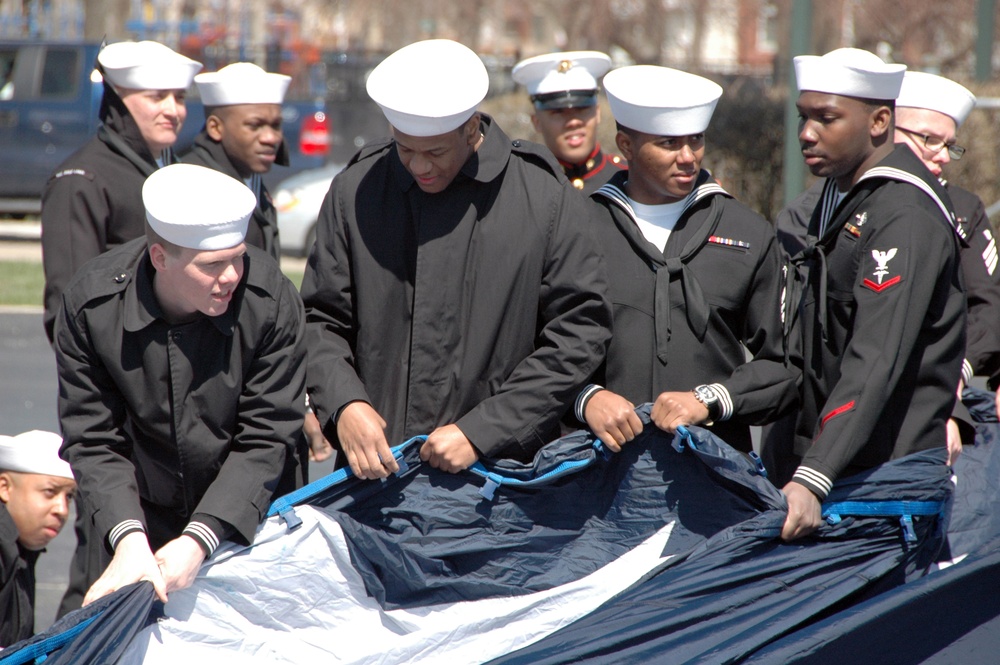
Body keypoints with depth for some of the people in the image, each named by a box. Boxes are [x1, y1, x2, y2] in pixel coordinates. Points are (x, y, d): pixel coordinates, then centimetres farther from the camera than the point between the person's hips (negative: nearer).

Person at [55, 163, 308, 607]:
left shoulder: (271, 300, -19)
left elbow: (266, 441, -17)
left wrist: (200, 541, -27)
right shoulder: (91, 305, -16)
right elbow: (92, 442, -13)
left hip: (248, 520, -1)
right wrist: (128, 538, -29)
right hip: (138, 520, 1)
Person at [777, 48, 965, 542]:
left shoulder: (906, 218, -17)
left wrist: (812, 481, -36)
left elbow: (876, 364, -27)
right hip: (825, 465, 8)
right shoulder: (837, 195, 14)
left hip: (892, 470, -8)